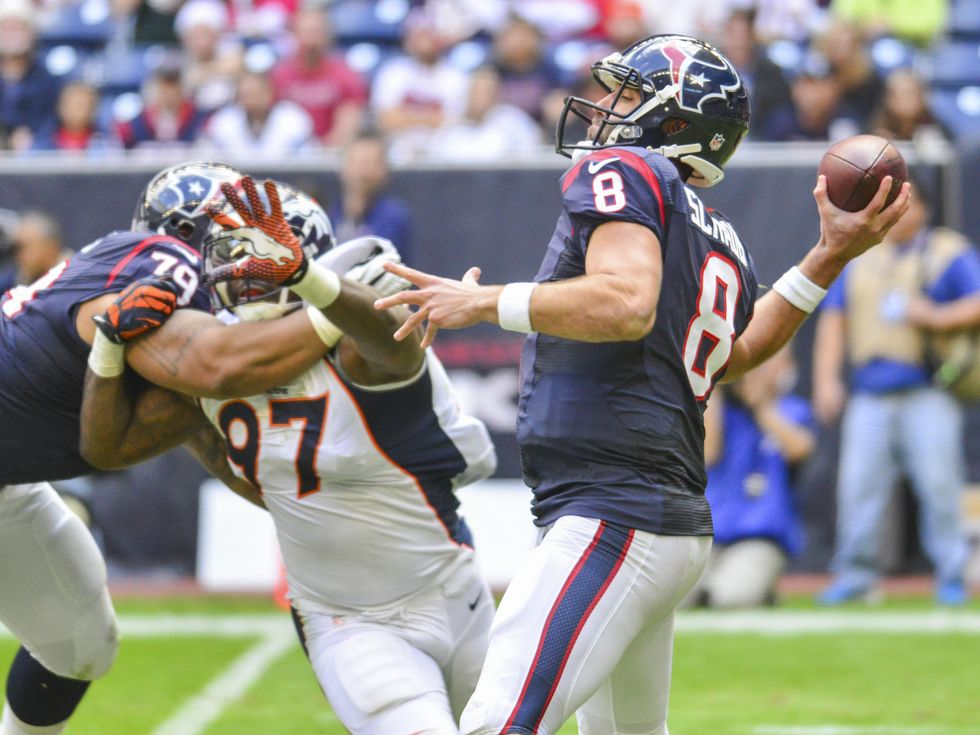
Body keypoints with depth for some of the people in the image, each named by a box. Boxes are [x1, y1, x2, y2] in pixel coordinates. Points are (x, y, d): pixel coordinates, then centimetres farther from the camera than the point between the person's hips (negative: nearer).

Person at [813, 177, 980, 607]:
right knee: (858, 483, -3)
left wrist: (935, 317, -17)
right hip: (869, 396, 4)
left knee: (938, 483, -9)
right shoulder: (861, 259, 18)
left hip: (927, 394, -4)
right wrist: (826, 378, 4)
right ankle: (855, 573, 6)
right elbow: (833, 318, 15)